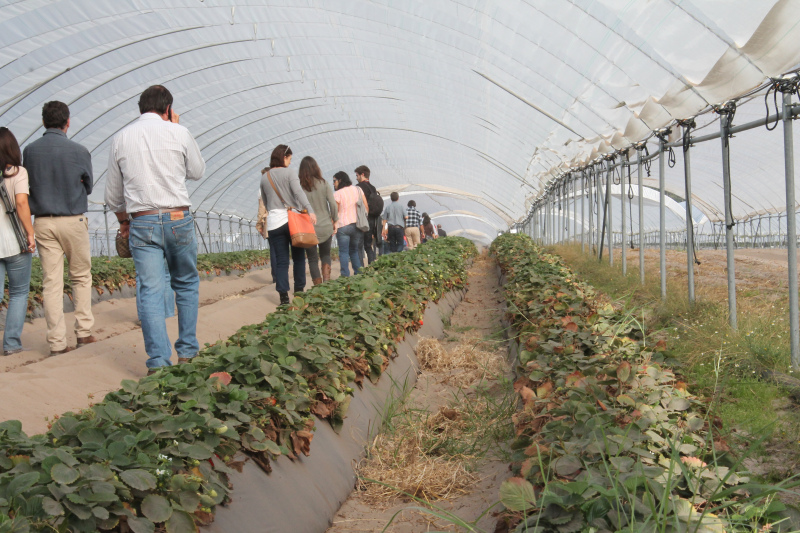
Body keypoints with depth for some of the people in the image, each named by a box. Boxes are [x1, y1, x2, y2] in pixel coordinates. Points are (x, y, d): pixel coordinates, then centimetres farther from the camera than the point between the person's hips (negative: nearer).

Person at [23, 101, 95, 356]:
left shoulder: (30, 151, 0)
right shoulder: (79, 151, -8)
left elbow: (28, 184, 8)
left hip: (43, 222, 2)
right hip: (73, 220, -2)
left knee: (51, 282, 4)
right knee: (81, 277, 13)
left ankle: (57, 342, 5)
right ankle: (84, 332, 13)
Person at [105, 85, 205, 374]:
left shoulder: (121, 138, 7)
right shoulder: (178, 133, -2)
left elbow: (113, 195, 12)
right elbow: (197, 171, 15)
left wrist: (124, 221, 30)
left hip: (142, 222, 1)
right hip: (178, 219, -1)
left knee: (151, 291, 0)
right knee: (187, 285, 14)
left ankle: (158, 363, -4)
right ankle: (187, 353, 15)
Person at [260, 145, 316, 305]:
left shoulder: (265, 177, 11)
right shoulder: (290, 173, -3)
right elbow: (298, 192, -19)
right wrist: (310, 210, -28)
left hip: (274, 222, 3)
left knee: (281, 260, 3)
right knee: (298, 257, 11)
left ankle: (283, 296, -1)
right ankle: (299, 290, 12)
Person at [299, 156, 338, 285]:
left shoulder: (299, 186, -6)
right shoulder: (324, 184, -2)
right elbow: (333, 204, -6)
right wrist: (334, 219, 8)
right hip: (325, 227, 1)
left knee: (312, 259, 8)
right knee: (325, 255, 19)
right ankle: (326, 280, 0)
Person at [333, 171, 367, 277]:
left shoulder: (337, 194, -4)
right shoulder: (357, 189, 10)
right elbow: (366, 207, 12)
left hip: (343, 225, -5)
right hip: (358, 225, 5)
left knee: (343, 252, -1)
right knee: (354, 250, 16)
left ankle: (345, 275, -8)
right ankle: (358, 273, 11)